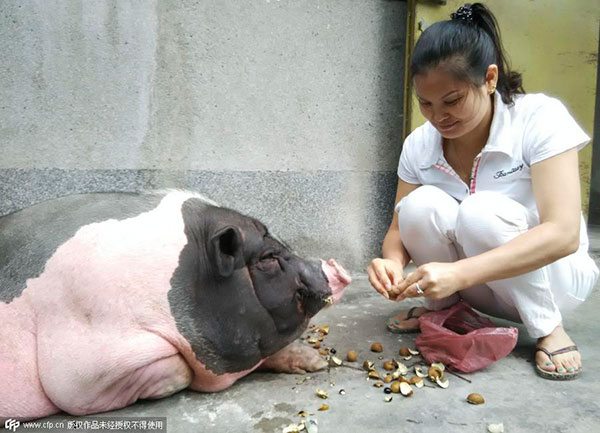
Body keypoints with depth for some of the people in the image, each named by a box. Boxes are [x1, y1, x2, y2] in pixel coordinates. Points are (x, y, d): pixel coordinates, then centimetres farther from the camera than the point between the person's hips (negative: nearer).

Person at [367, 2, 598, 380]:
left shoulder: (540, 118, -20)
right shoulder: (419, 145, -9)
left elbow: (563, 234, -30)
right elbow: (400, 229, -7)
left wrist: (459, 273, -43)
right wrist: (393, 262, -32)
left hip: (551, 274, -2)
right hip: (477, 285, 3)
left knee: (481, 210, -33)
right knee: (420, 205, -26)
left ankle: (549, 329, -10)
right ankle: (441, 309, -1)